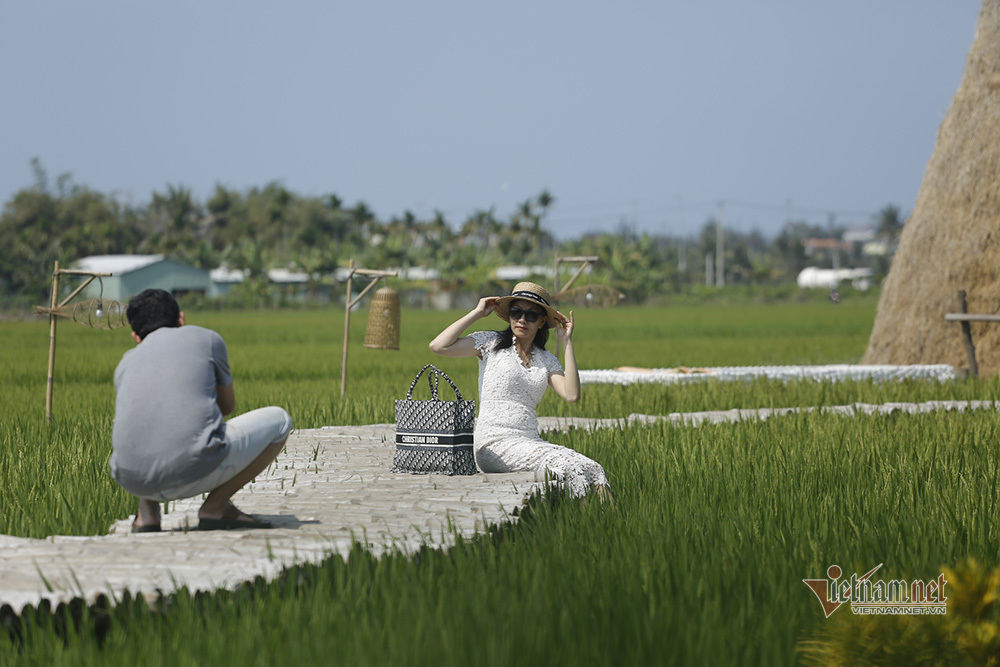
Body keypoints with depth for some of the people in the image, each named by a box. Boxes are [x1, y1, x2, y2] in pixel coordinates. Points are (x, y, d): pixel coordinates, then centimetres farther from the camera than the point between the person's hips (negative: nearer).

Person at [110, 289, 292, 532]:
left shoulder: (126, 363, 23)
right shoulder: (207, 339, 16)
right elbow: (228, 405, 31)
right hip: (195, 473, -4)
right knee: (279, 421, 20)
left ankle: (146, 512, 18)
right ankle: (215, 506, 10)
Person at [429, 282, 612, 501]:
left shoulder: (546, 360, 18)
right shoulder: (492, 343, 6)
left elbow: (572, 394, 0)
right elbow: (438, 346, -6)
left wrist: (567, 341, 4)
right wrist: (477, 313, 0)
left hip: (530, 442, 5)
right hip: (495, 444, -5)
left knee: (593, 470, -22)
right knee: (566, 466, -30)